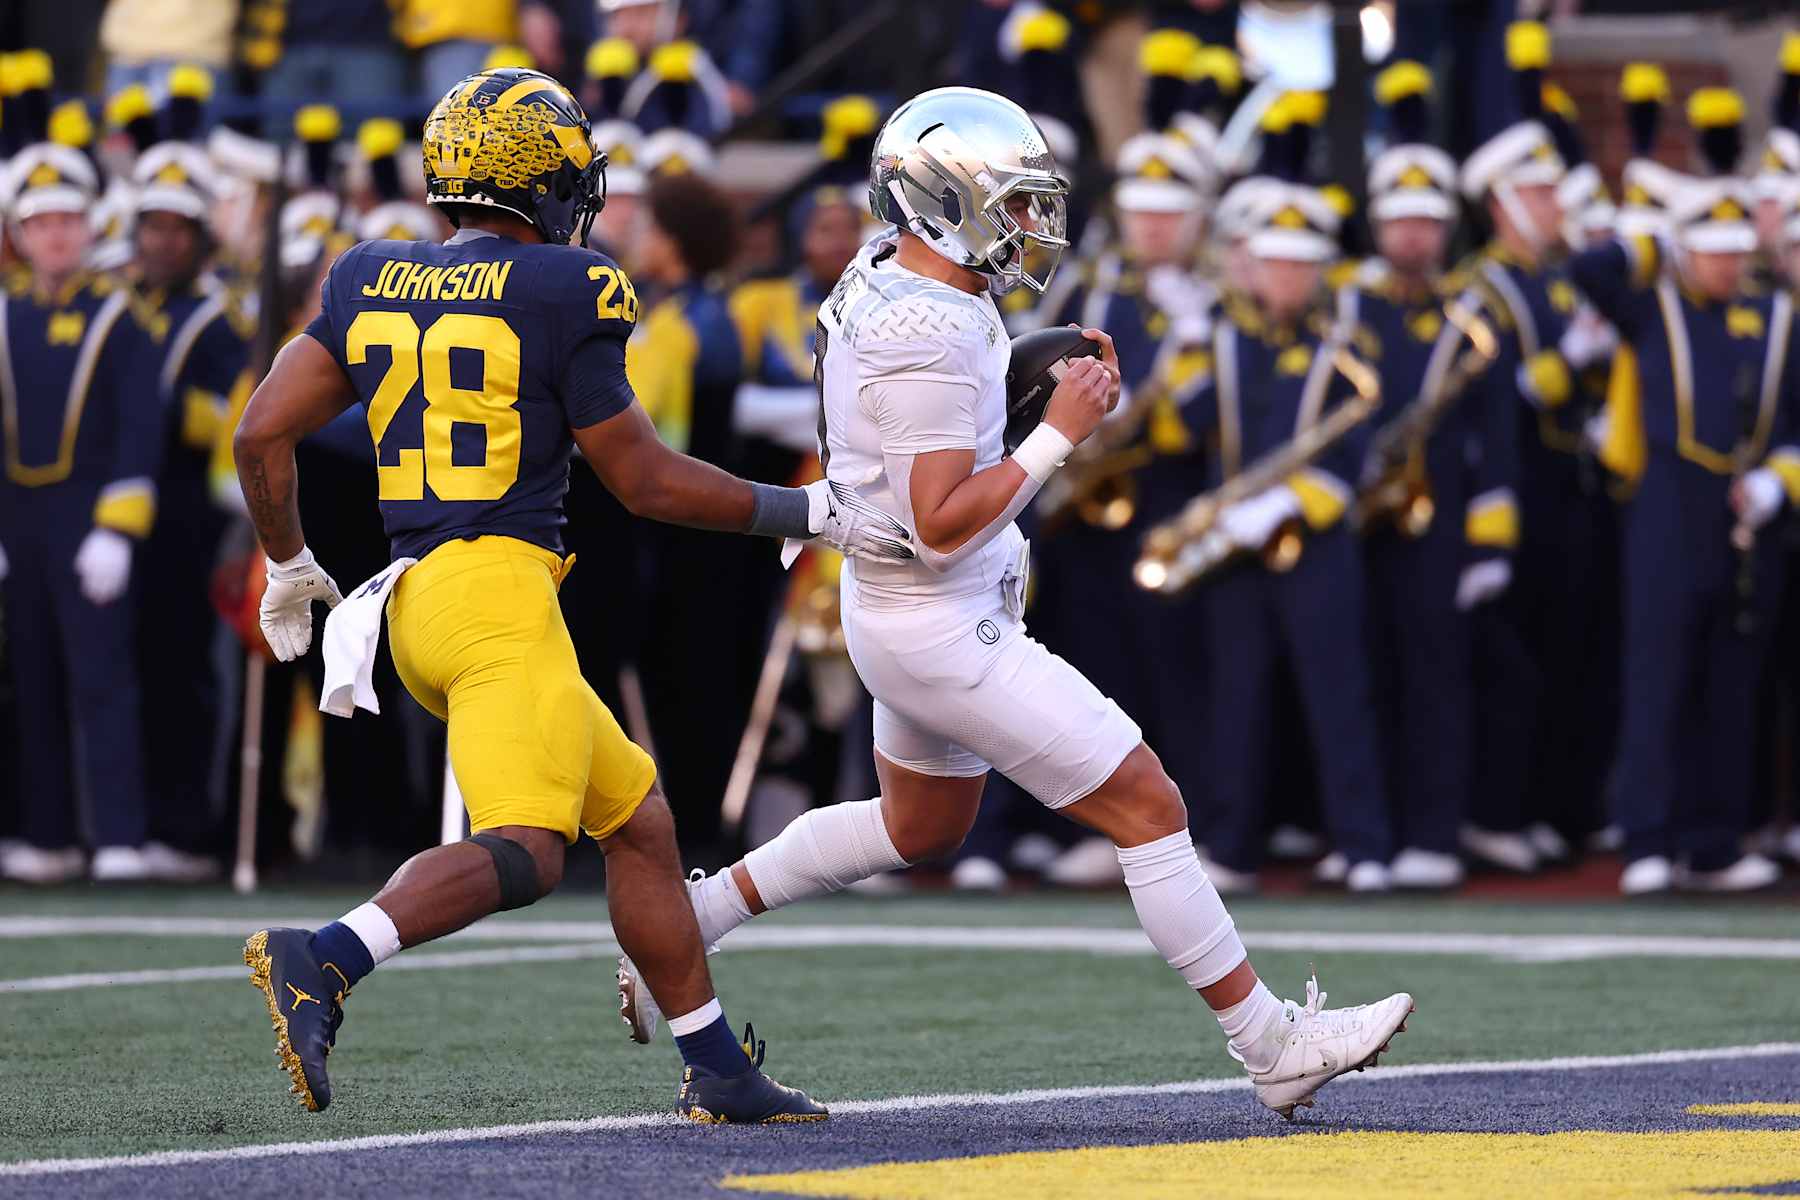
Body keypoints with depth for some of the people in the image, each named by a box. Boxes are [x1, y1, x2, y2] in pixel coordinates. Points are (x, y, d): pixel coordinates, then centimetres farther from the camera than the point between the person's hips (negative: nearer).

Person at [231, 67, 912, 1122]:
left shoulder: (371, 283, 13)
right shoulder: (562, 295, -5)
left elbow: (262, 436, 9)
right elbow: (647, 480, -1)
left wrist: (289, 566, 26)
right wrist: (815, 513, 9)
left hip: (415, 600, 8)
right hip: (500, 589, -8)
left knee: (639, 820, 16)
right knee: (523, 854, -17)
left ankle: (720, 1073, 17)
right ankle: (321, 963, -37)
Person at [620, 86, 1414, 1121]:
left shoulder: (885, 271, 3)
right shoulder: (932, 339, -26)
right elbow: (943, 525, -26)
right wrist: (1060, 435, -22)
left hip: (907, 614, 10)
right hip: (943, 633, -10)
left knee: (921, 828, 30)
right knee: (1146, 804, -5)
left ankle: (691, 917, 32)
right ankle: (1273, 1045, 0)